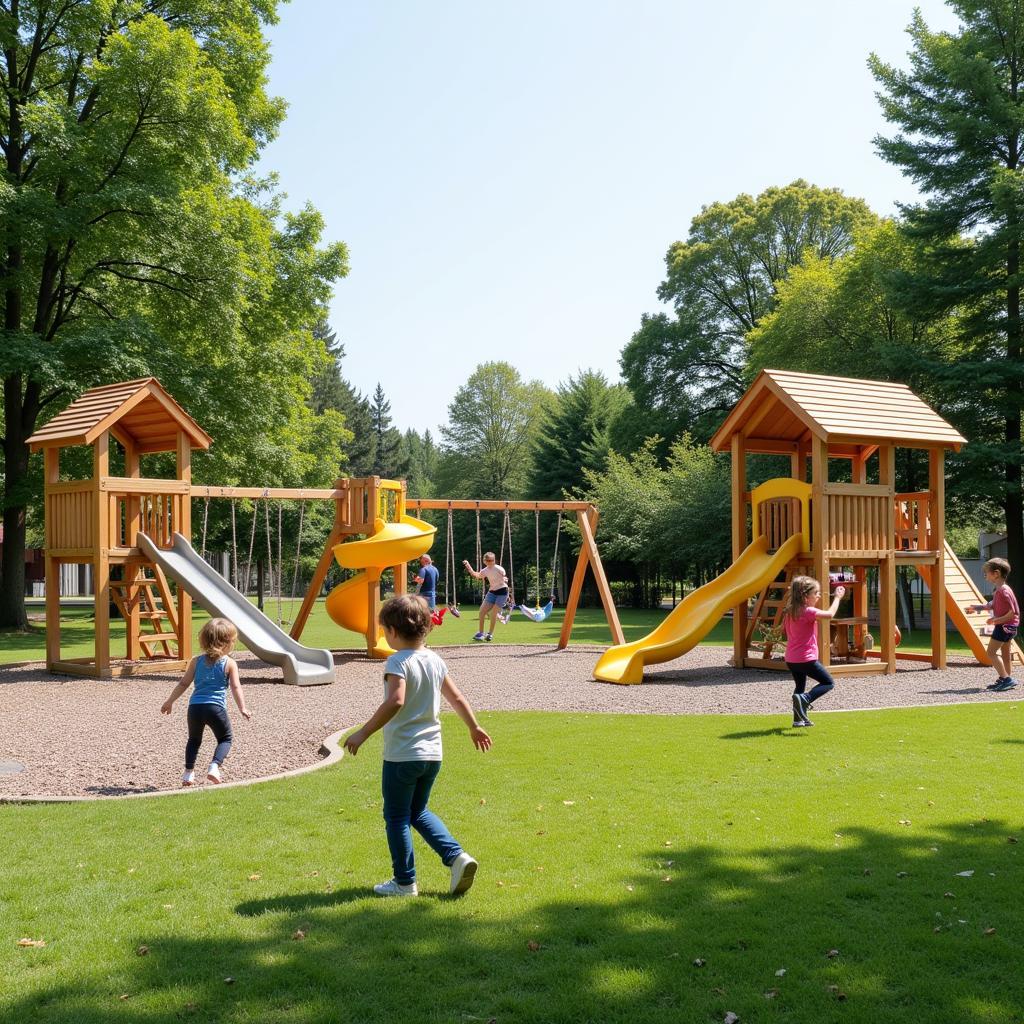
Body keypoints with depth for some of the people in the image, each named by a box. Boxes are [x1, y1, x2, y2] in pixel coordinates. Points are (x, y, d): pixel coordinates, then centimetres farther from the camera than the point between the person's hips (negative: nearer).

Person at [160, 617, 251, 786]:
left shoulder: (196, 661, 10)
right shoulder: (229, 663, 2)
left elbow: (183, 684, 12)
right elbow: (236, 687, -5)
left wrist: (169, 701, 20)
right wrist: (243, 709, -4)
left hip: (195, 707, 3)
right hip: (216, 707, -3)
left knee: (194, 740, 24)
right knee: (225, 739, 15)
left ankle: (189, 772, 16)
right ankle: (214, 765, -7)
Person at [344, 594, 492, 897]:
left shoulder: (397, 662, -15)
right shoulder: (435, 660, 6)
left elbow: (395, 702, -30)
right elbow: (457, 698, 15)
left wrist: (363, 733, -26)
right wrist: (474, 728, 29)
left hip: (401, 755, -7)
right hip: (432, 753, 7)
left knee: (396, 817, 9)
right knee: (419, 811, 22)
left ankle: (405, 882, 16)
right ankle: (457, 857, 8)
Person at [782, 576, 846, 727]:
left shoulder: (789, 612, 7)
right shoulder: (808, 612, -17)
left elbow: (783, 630, 20)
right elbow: (830, 614, -24)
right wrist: (837, 597, -10)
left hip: (790, 659, 8)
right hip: (806, 658, -8)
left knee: (800, 686, 24)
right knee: (828, 683, 3)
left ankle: (799, 719, 25)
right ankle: (804, 699, -18)